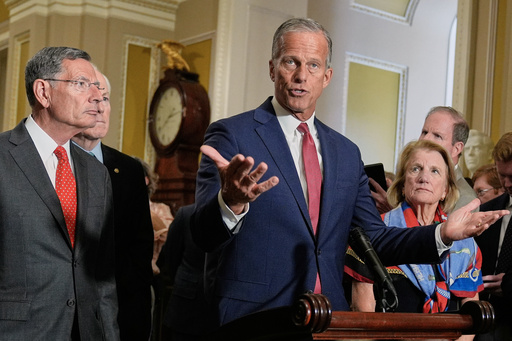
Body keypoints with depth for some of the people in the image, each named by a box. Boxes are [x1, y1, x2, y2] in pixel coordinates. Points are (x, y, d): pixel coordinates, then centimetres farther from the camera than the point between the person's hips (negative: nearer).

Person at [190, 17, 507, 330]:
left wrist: (442, 235, -2)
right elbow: (203, 234, -16)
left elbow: (373, 239, 13)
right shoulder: (230, 136, -6)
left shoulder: (347, 153, 11)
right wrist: (231, 203, -37)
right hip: (250, 319, -4)